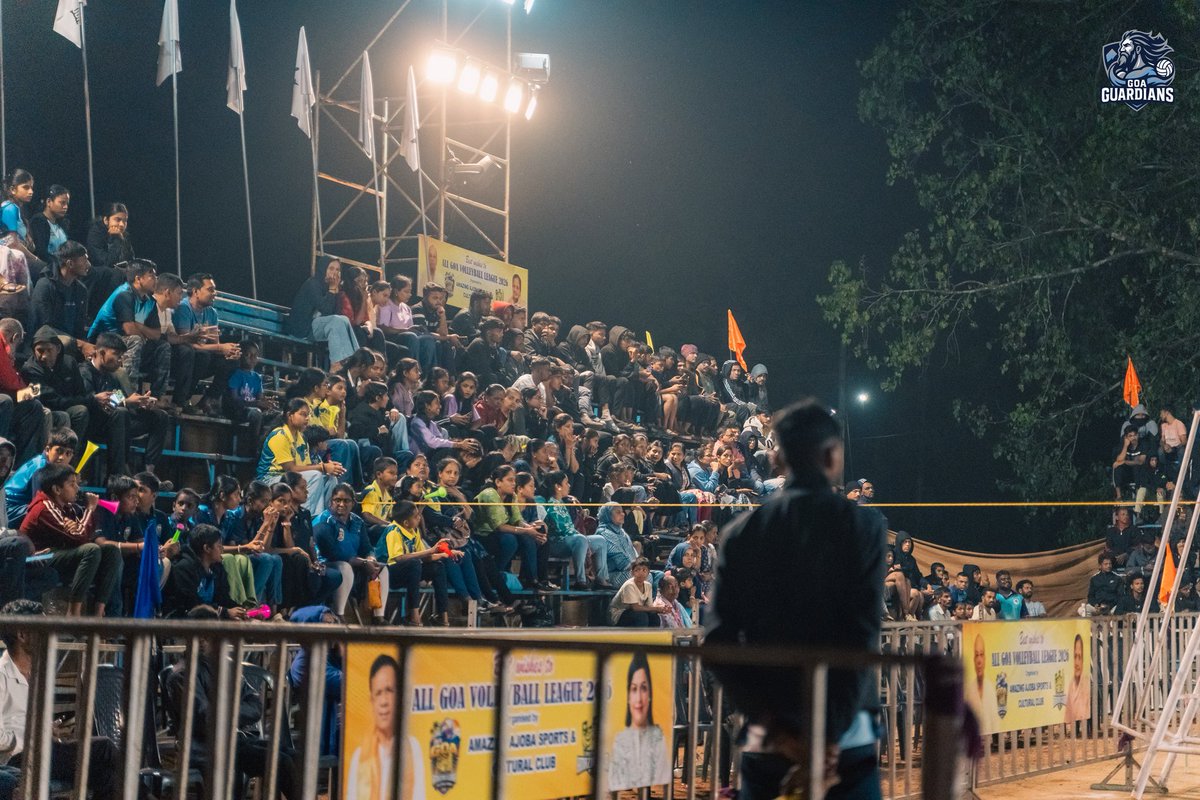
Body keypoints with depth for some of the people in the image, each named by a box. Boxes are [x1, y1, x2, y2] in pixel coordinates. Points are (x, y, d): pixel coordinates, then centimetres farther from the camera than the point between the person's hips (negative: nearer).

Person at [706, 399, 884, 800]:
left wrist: (774, 726, -7)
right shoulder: (863, 524, -3)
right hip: (846, 739, -3)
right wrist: (832, 731, -13)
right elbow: (864, 636, -12)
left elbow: (719, 643, -3)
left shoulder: (741, 533, 5)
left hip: (769, 740, 3)